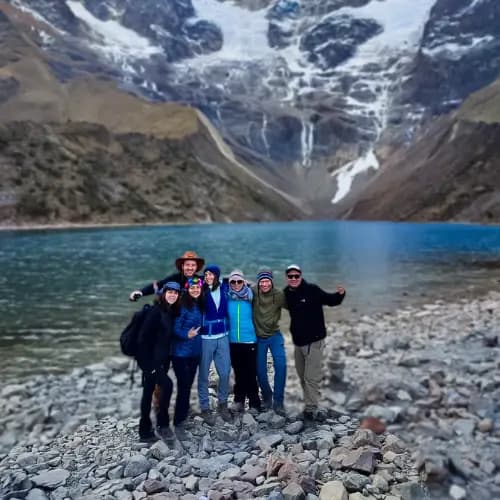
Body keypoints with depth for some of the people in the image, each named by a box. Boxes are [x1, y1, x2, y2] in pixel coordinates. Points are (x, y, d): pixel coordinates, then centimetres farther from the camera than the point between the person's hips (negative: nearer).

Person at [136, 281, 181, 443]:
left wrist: (166, 361, 12)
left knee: (149, 393, 14)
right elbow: (142, 338, -19)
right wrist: (148, 363, -20)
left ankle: (145, 431, 23)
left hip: (161, 360, 8)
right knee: (167, 384, -21)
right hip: (150, 360, -8)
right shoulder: (155, 311, -15)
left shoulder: (170, 312, 9)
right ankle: (163, 425, -5)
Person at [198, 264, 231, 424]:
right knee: (203, 375, 6)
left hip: (223, 337, 3)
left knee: (225, 372, 8)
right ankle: (205, 408, 21)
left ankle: (222, 403, 28)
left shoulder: (224, 288, 2)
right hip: (205, 338, -3)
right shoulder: (202, 291, -8)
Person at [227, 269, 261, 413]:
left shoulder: (250, 297, -4)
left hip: (250, 341, -2)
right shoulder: (227, 298, -1)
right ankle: (239, 400, 25)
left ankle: (254, 404, 10)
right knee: (238, 373, 13)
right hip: (233, 342, 2)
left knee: (251, 374, 1)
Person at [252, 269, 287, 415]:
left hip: (275, 335, -1)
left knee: (280, 365, -15)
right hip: (258, 337, 1)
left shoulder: (279, 295, -12)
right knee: (260, 370, 7)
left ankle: (278, 401, 0)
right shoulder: (253, 292, -12)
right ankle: (267, 397, 31)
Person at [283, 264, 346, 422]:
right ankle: (310, 407, 29)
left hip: (314, 340, -6)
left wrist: (340, 294, -27)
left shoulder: (312, 290, -12)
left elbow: (330, 300, -9)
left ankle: (310, 409, 4)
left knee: (312, 377, -5)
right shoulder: (287, 294, 3)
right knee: (302, 376, 15)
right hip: (298, 341, 6)